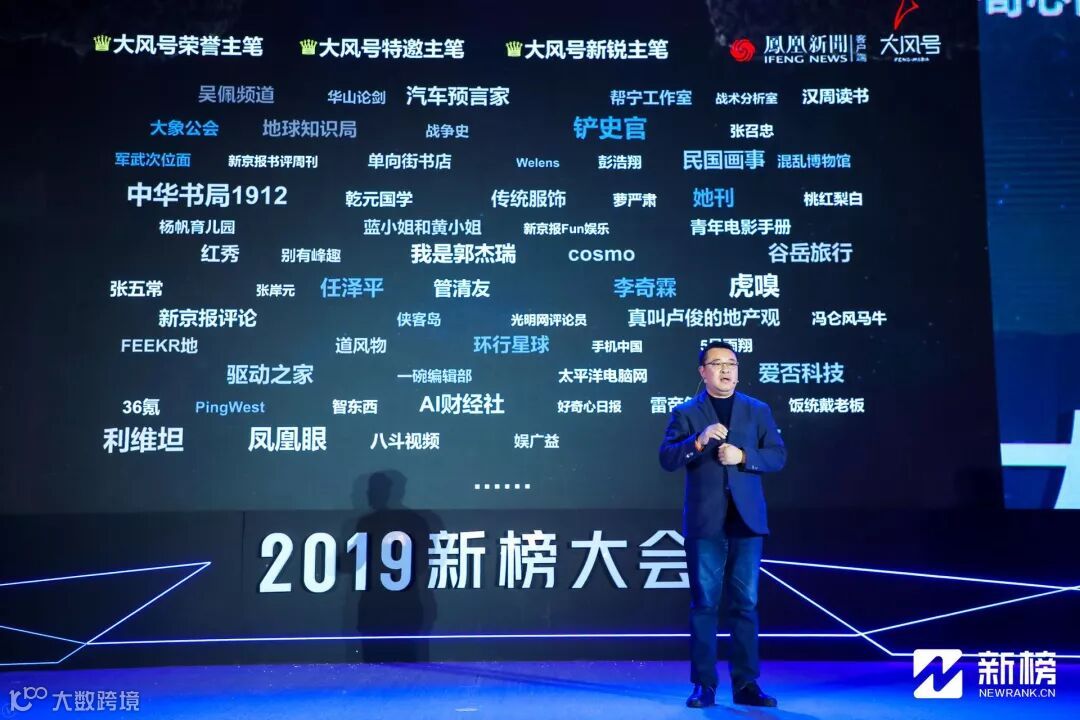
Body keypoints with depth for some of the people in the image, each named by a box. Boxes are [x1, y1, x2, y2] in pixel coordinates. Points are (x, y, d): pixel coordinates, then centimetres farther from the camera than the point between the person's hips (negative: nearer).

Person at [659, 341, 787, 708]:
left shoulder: (758, 410, 10)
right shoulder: (685, 412, 4)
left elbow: (778, 455, 3)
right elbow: (667, 458, -5)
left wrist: (743, 456, -13)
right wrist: (698, 441, -21)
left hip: (746, 520, 2)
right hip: (704, 522, -1)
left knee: (745, 604, 5)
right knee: (704, 604, 3)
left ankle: (746, 684, 13)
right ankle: (704, 685, 11)